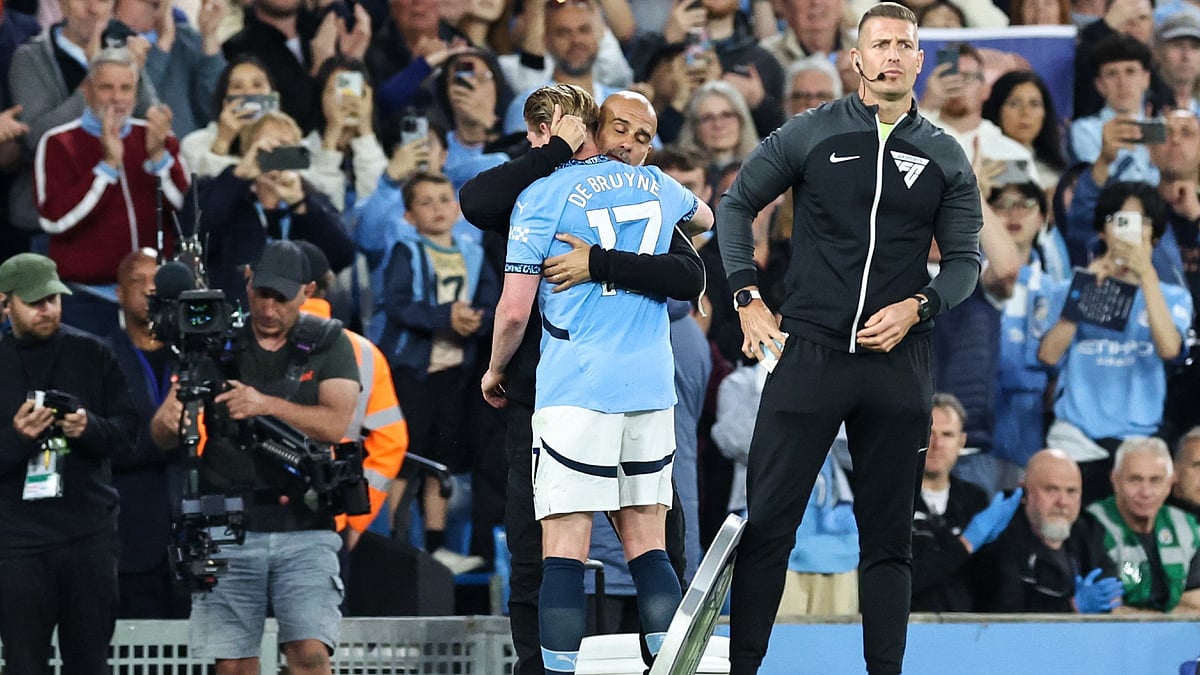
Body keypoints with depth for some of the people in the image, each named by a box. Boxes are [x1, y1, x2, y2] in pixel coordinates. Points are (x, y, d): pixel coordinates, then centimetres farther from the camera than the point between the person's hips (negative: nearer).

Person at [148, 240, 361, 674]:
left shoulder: (329, 343, 5)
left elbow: (335, 423, -10)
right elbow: (161, 436, 3)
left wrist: (267, 405, -25)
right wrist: (169, 421, -22)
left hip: (304, 530, -1)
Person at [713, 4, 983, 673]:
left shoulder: (945, 156, 7)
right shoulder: (810, 135, 3)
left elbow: (966, 257, 10)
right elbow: (737, 204, 11)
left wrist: (917, 307, -8)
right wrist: (748, 298, 3)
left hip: (899, 363, 2)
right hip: (809, 354, -2)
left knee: (889, 537, 6)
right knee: (768, 522, -5)